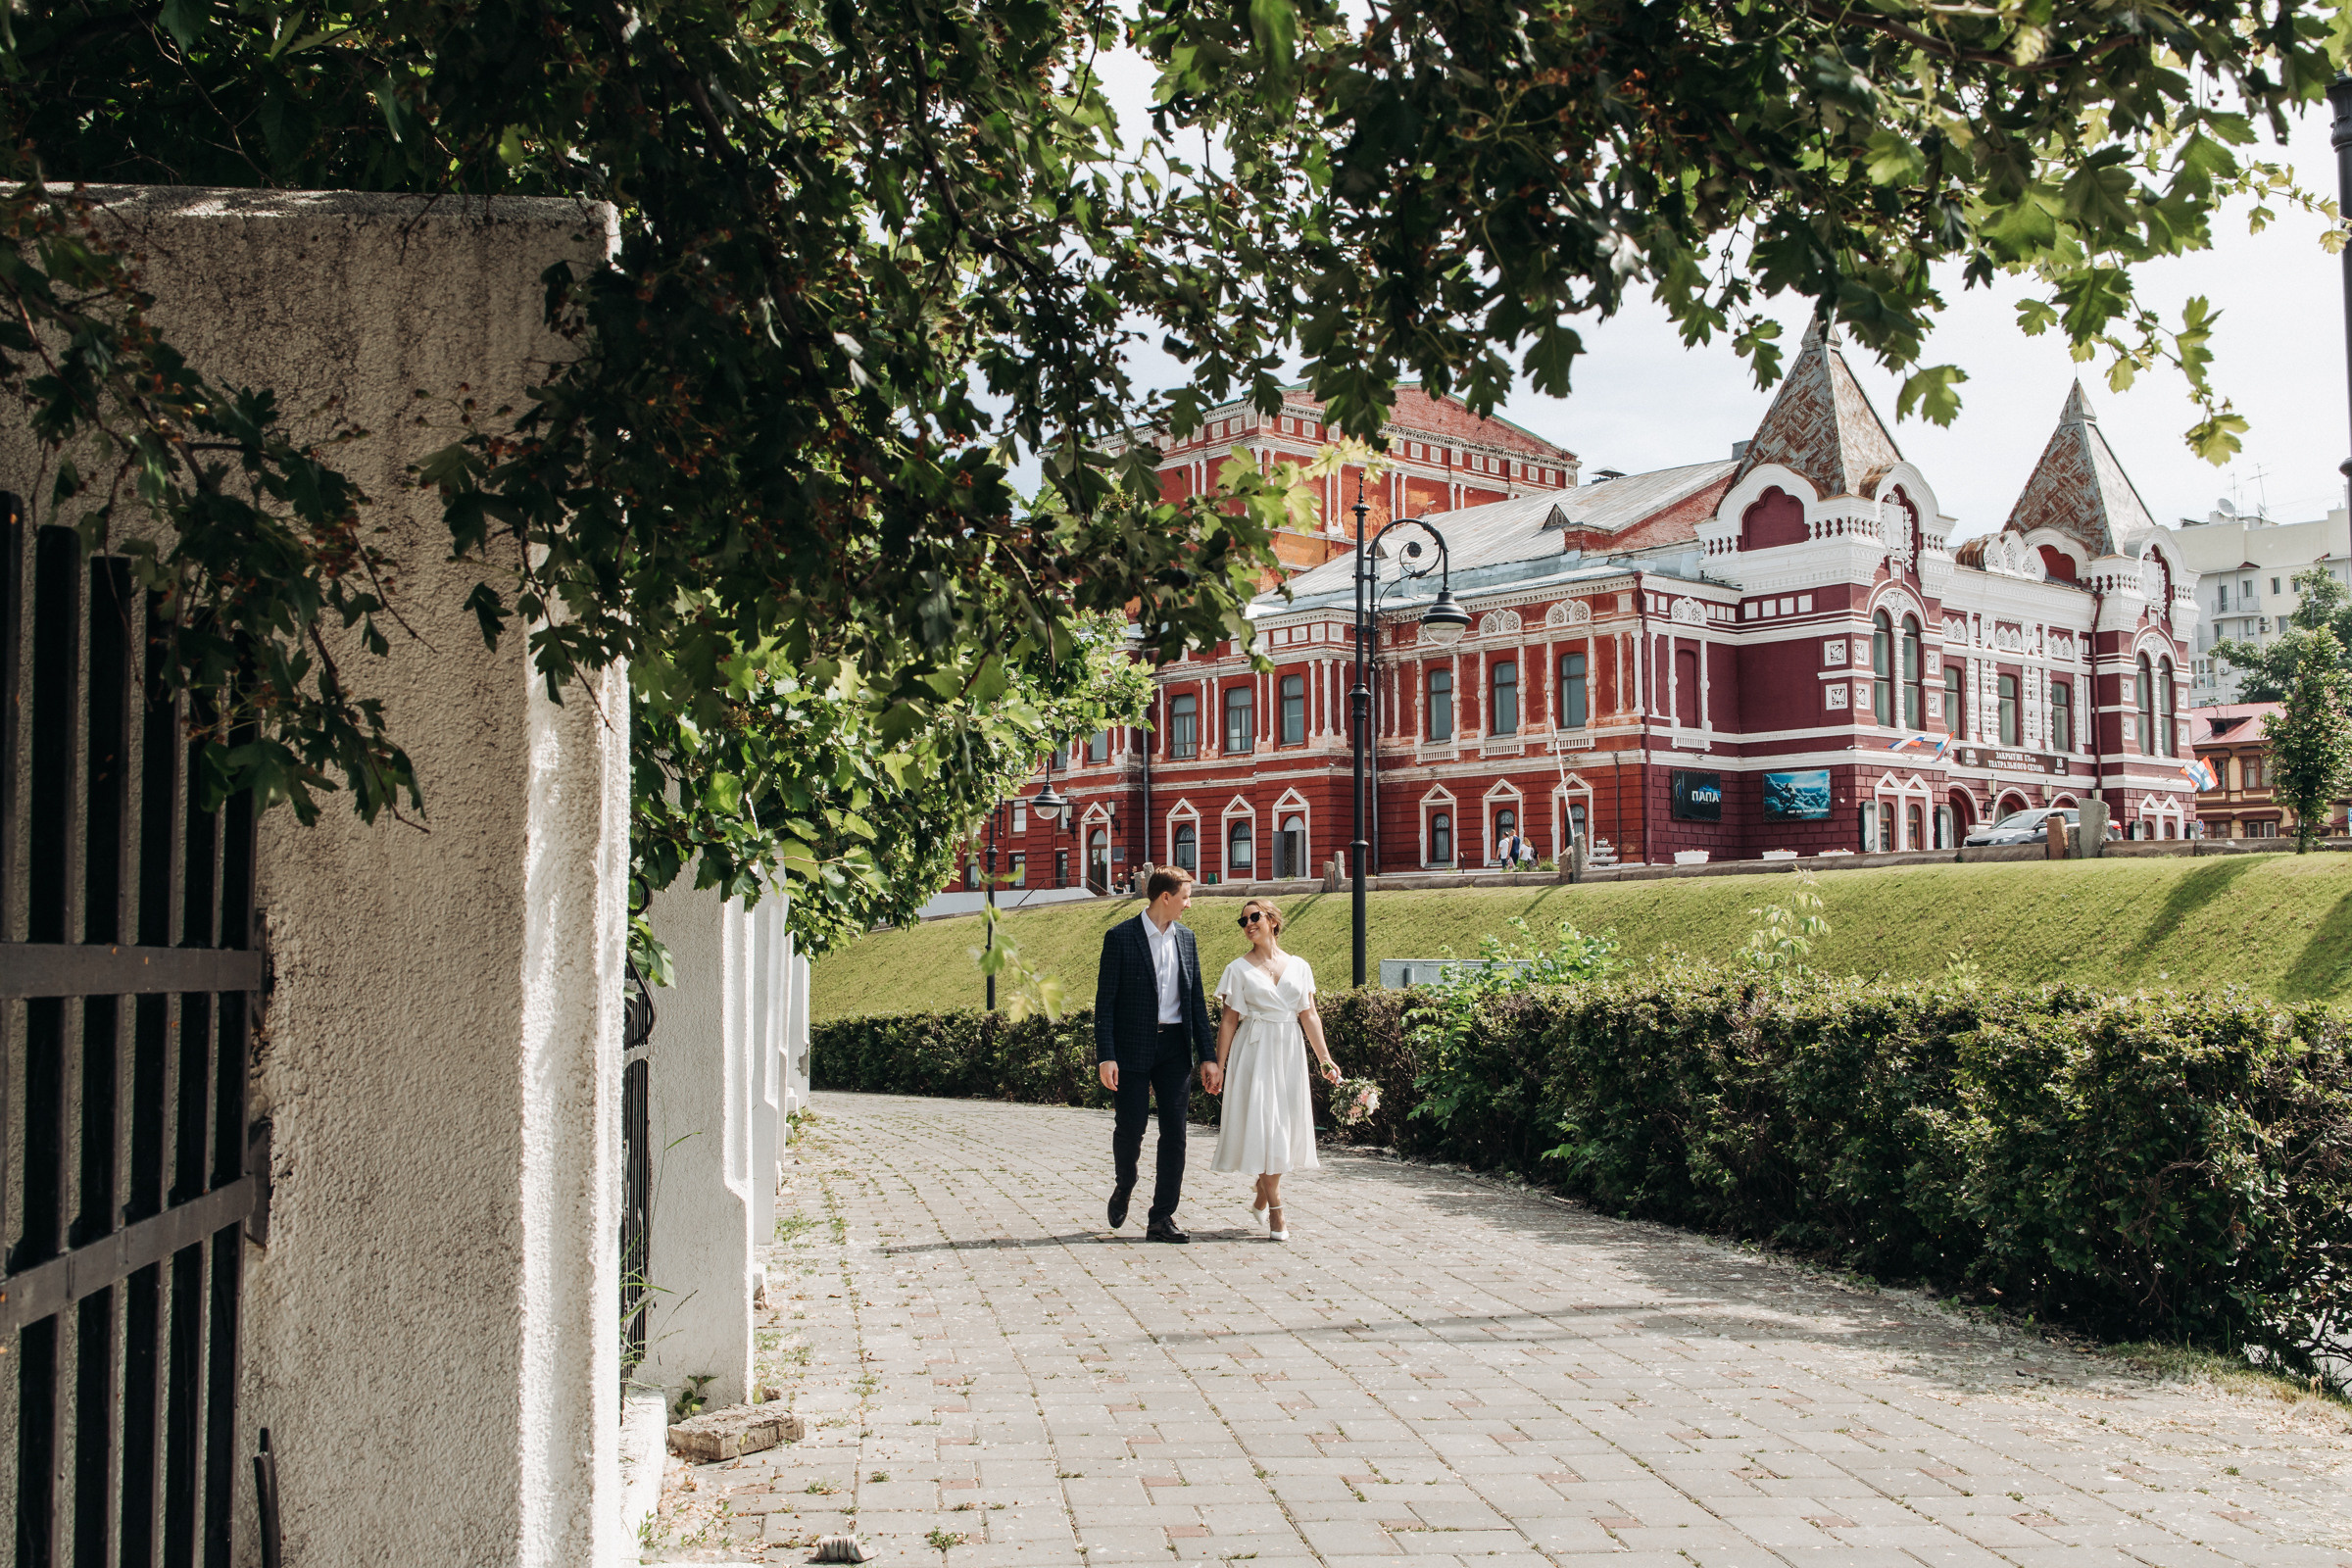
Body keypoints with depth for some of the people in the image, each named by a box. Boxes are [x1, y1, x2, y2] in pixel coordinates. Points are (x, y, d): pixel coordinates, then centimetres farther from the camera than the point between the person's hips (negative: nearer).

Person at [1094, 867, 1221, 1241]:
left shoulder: (1186, 938, 10)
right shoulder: (1120, 937, -6)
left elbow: (1196, 1000, 12)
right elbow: (1105, 1000, -7)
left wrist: (1208, 1056, 6)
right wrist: (1106, 1057, -15)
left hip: (1175, 1046, 4)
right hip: (1133, 1048, -4)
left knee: (1174, 1134, 1)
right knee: (1130, 1128, -1)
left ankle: (1162, 1219, 7)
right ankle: (1123, 1187, 30)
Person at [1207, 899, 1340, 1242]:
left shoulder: (1298, 966, 8)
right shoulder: (1239, 969, 2)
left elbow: (1310, 1015, 8)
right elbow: (1229, 1021, 1)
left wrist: (1325, 1058, 1)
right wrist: (1218, 1065, -4)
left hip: (1289, 1052, 3)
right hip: (1255, 1051, -3)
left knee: (1287, 1125, 4)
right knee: (1263, 1126, -8)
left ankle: (1261, 1196, 24)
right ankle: (1275, 1213, -4)